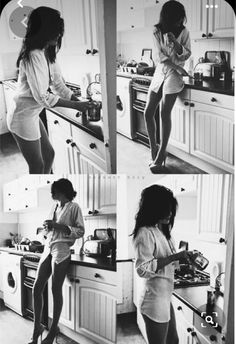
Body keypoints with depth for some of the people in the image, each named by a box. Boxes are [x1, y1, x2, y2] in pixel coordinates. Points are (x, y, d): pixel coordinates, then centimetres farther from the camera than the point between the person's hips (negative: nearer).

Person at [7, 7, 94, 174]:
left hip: (33, 115, 9)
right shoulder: (33, 56, -26)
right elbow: (42, 96, -27)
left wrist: (81, 102, -2)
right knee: (37, 165, 4)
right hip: (23, 118, -9)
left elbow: (58, 85, 8)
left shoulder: (48, 54, 4)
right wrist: (76, 105, -22)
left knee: (48, 154, 21)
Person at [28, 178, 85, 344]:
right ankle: (37, 327, 12)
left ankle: (54, 328, 11)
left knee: (56, 290, -4)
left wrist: (59, 226, -13)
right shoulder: (54, 208, 20)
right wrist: (48, 227, 5)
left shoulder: (74, 207, 0)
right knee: (37, 288, 1)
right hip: (48, 248, 7)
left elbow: (81, 231, -5)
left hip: (62, 249, -7)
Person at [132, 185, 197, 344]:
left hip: (165, 296, 9)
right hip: (154, 300, -9)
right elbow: (143, 269, -26)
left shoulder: (163, 230, 8)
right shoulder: (145, 233, -21)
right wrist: (175, 257, -26)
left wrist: (183, 257, -2)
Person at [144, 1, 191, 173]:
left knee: (165, 113, -15)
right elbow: (161, 56, -5)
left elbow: (186, 55, 0)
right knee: (148, 113, -3)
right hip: (160, 73, 3)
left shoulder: (184, 32, -1)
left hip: (174, 75, -3)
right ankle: (153, 147, 14)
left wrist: (175, 42, -16)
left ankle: (161, 153, -10)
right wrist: (178, 68, -13)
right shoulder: (157, 31, 1)